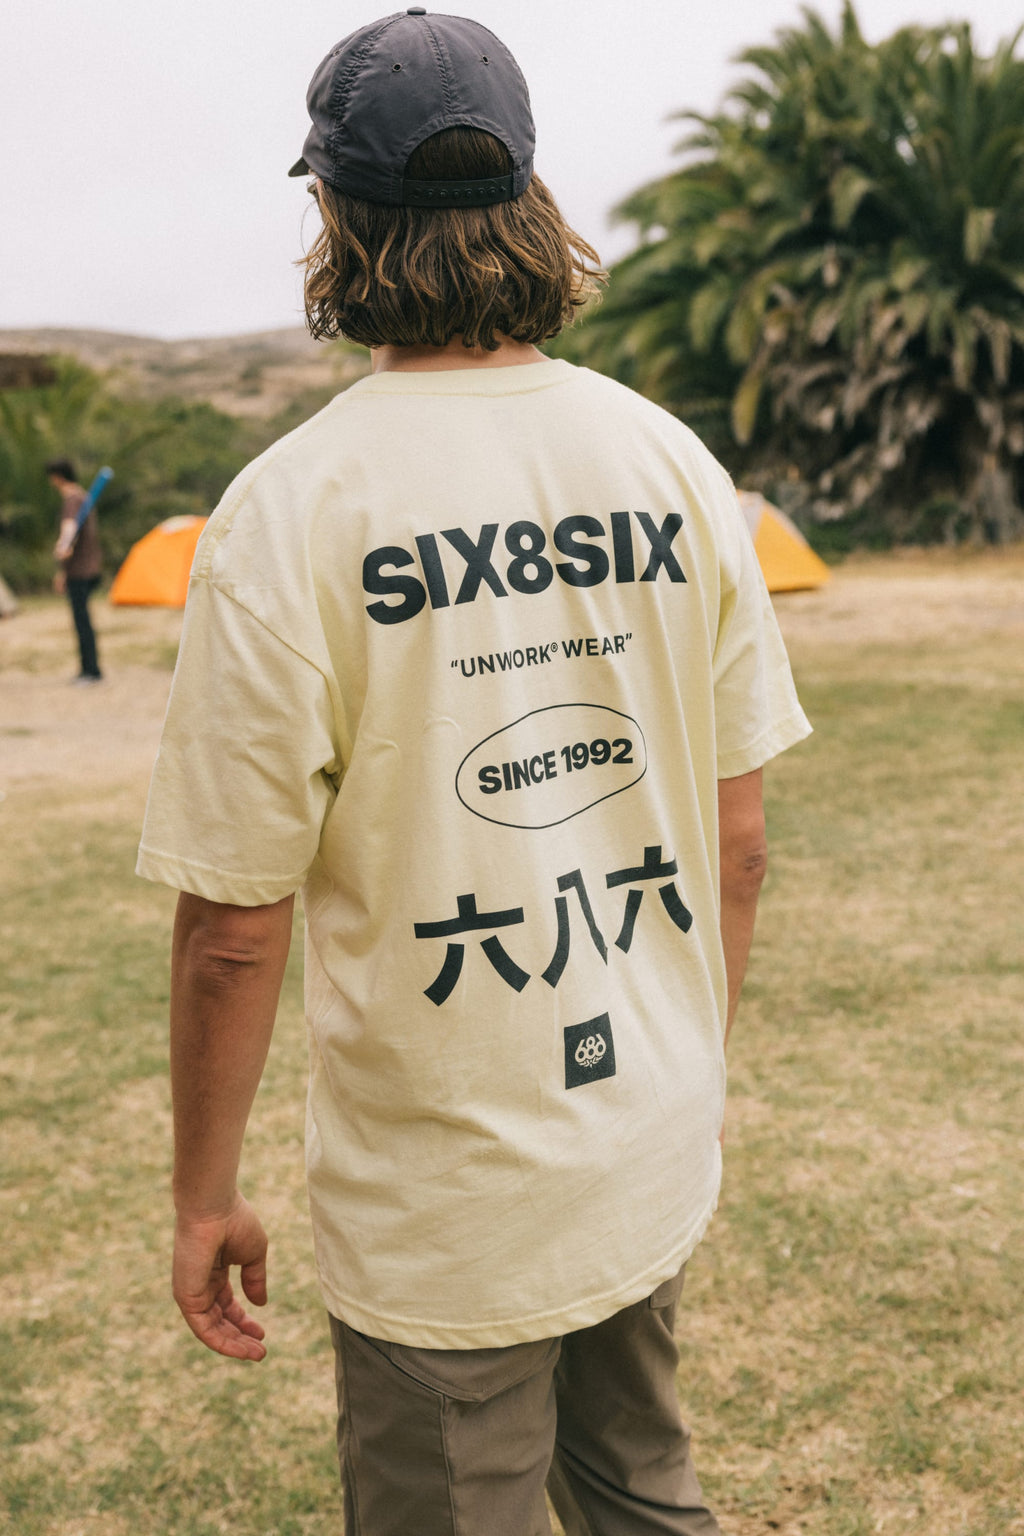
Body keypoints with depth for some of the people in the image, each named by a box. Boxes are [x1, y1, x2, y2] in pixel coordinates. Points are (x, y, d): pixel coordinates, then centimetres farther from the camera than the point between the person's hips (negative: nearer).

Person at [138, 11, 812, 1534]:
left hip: (440, 1202, -4)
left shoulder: (291, 509, -17)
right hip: (657, 1162, 5)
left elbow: (234, 926, -14)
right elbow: (737, 843, 3)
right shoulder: (678, 464, -3)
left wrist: (205, 1198, 1)